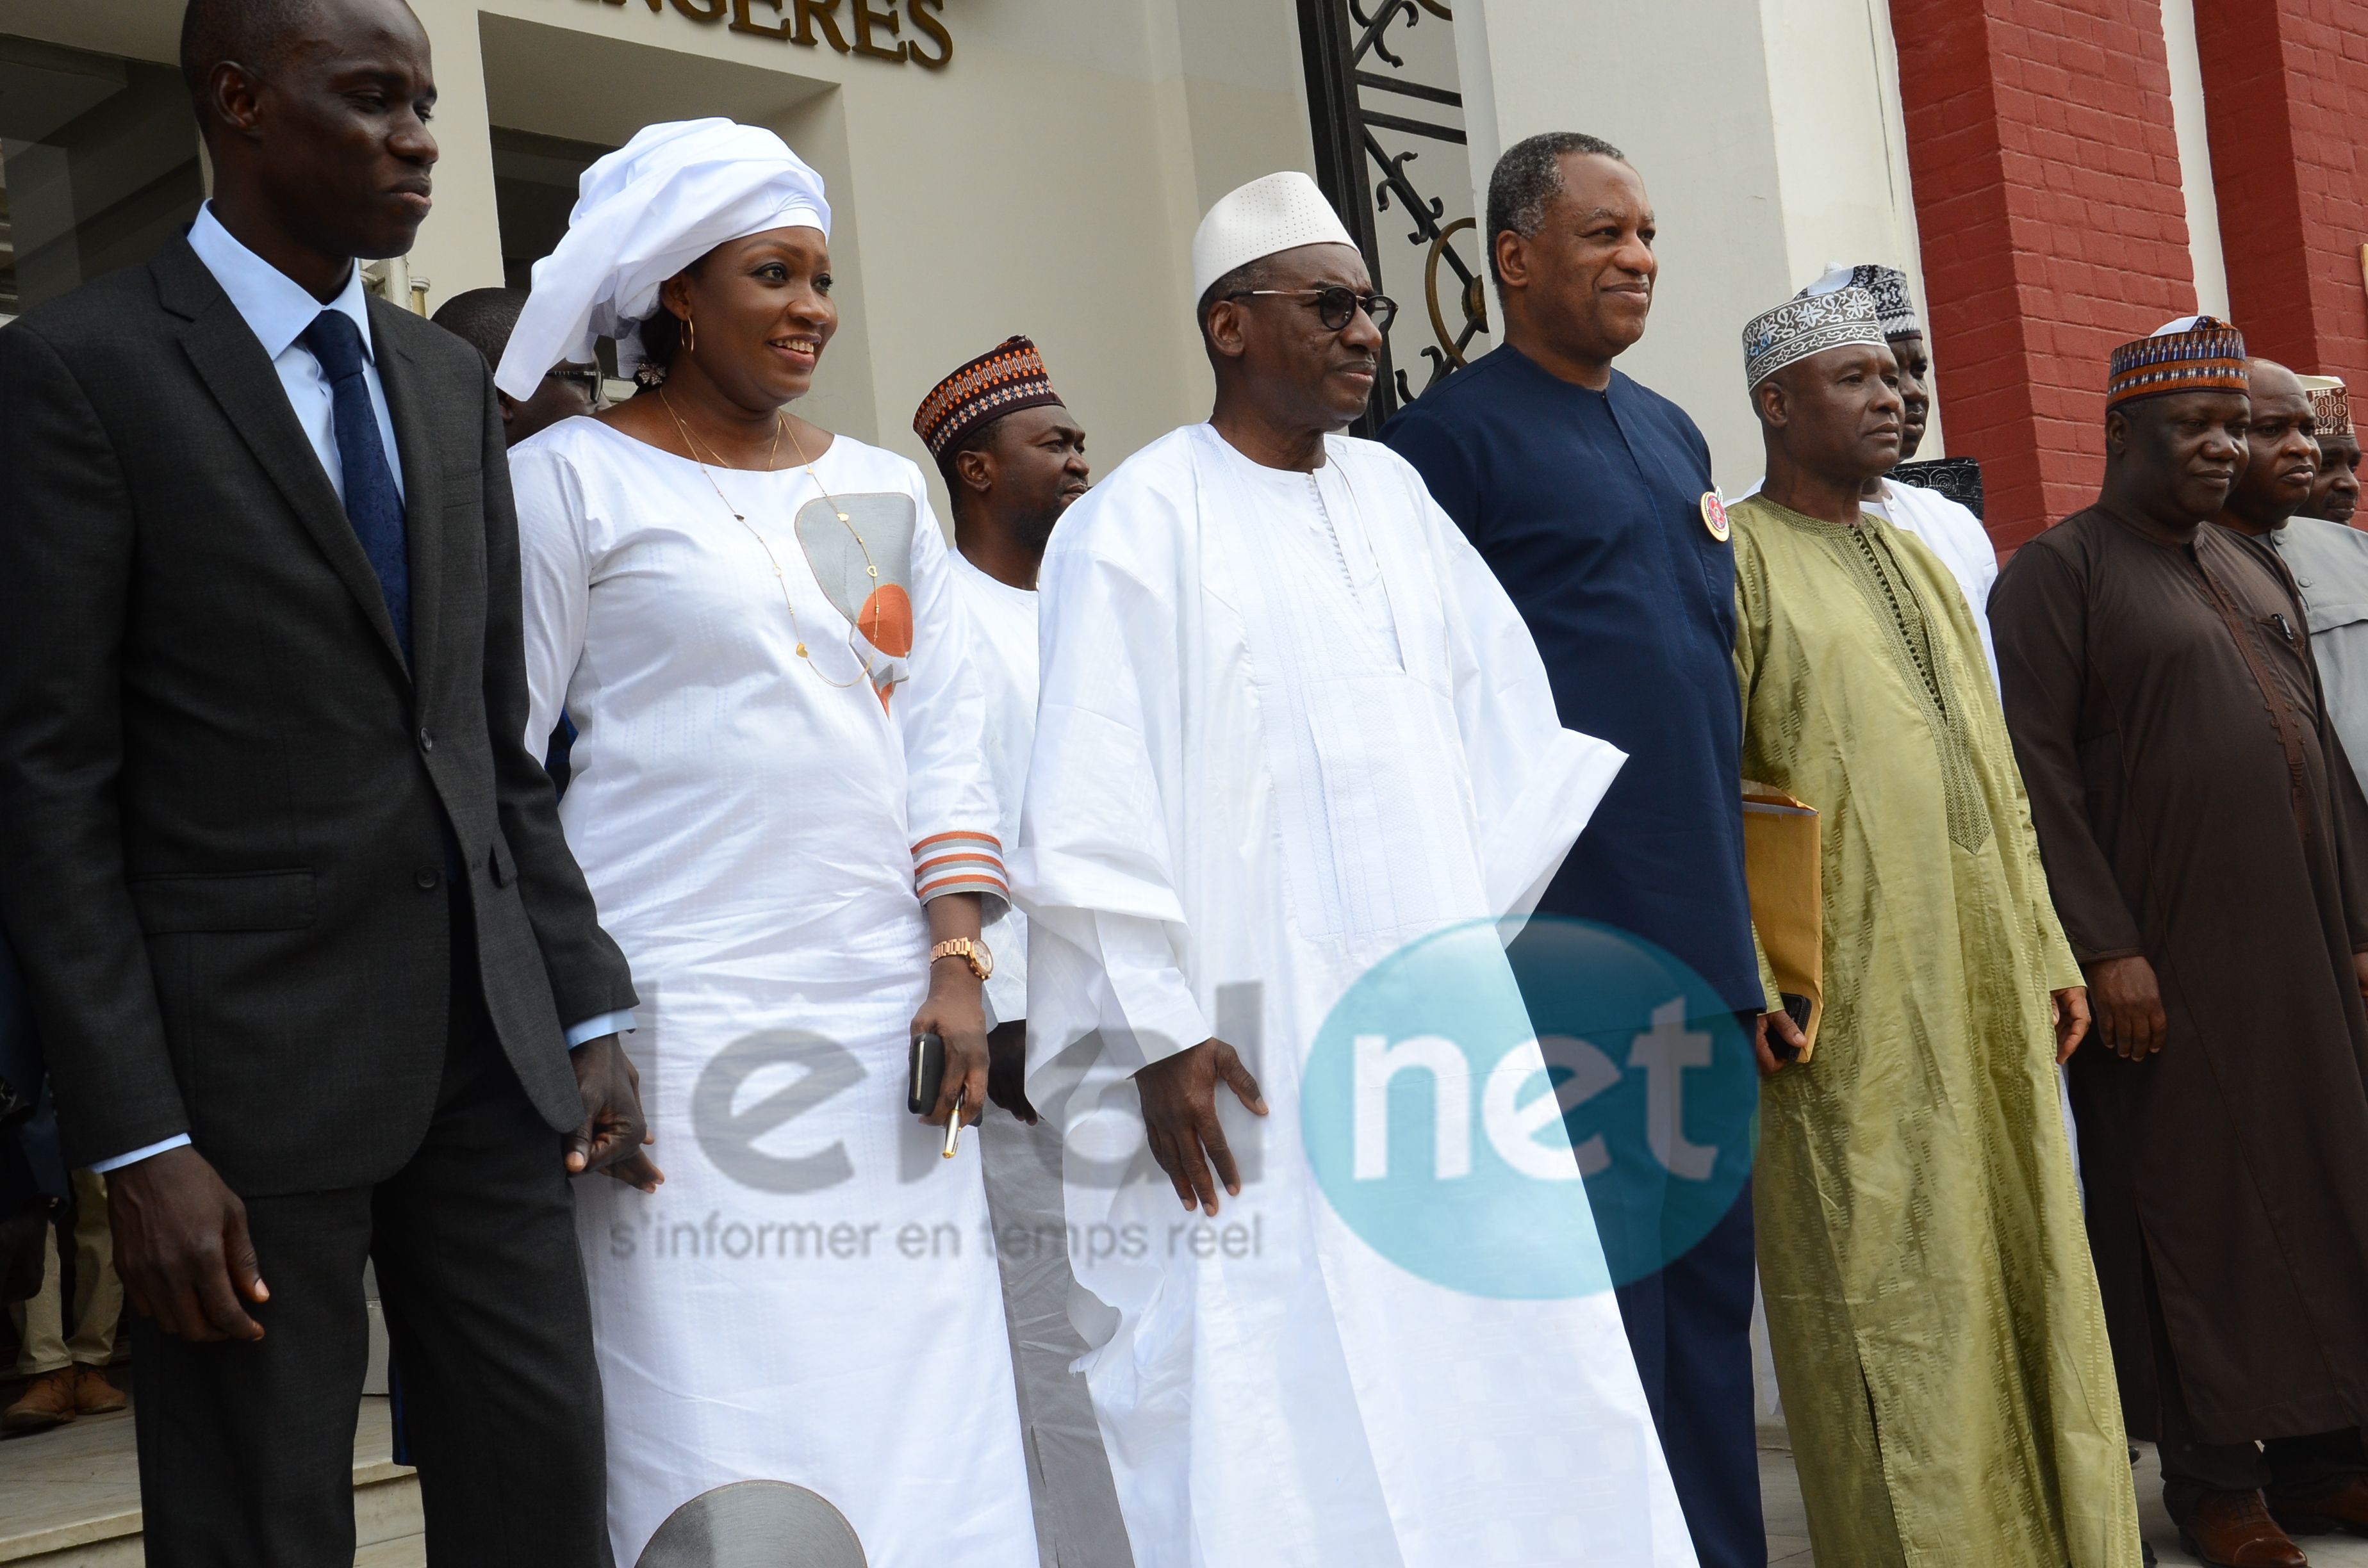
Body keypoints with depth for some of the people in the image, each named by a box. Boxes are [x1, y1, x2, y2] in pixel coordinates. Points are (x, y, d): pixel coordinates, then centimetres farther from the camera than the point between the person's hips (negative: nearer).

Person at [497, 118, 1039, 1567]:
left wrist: (958, 965, 0)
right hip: (680, 1009, -4)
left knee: (925, 1425, 5)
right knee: (718, 1446, -3)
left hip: (883, 1011, 5)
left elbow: (947, 735, 11)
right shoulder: (571, 482, 1)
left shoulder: (885, 490, 15)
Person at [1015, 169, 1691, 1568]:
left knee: (1491, 1372, 7)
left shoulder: (1395, 495, 13)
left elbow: (1505, 730, 15)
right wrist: (1156, 1032, -15)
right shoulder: (1143, 520, -5)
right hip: (1254, 1038, -6)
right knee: (1274, 1407, -3)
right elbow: (1094, 806, -10)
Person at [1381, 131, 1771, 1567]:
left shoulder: (1673, 435, 17)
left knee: (1715, 1276, 14)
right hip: (1566, 943, -7)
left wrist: (1759, 919, 18)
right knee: (1603, 1293, -1)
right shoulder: (1453, 435, -6)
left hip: (1707, 935, 7)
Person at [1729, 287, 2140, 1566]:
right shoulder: (1740, 557, -5)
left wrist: (2045, 947, 16)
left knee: (2014, 1269, 12)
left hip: (1983, 984, 8)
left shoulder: (1917, 564, 20)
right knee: (1888, 1300, -1)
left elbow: (1995, 773, 20)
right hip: (1852, 998, -7)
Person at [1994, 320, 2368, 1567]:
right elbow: (2040, 770, -13)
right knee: (2194, 1207, 1)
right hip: (2169, 960, -7)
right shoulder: (2059, 570, -6)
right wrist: (2105, 948, -18)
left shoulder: (2251, 570, 17)